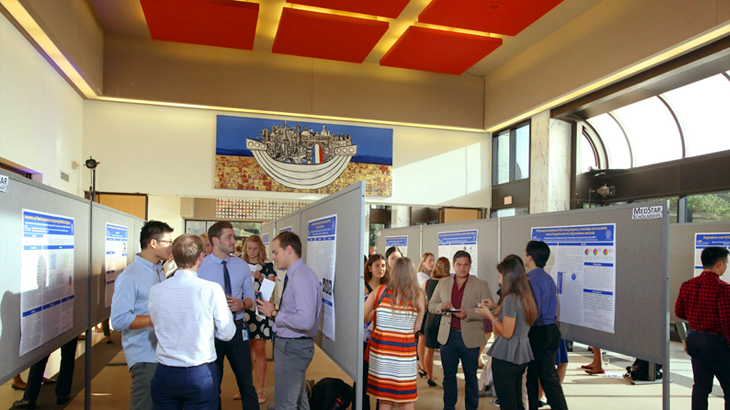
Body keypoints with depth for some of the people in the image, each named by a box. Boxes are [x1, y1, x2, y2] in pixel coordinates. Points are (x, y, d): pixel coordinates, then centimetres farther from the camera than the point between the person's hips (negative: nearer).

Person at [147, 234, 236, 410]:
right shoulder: (211, 290, -16)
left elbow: (158, 328, 6)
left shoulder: (155, 290, -6)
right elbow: (226, 334, -7)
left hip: (164, 375, 3)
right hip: (201, 376, -3)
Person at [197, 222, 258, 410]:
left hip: (237, 329, 2)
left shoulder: (242, 266, 3)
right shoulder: (200, 267, -8)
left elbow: (250, 296, 9)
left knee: (246, 382, 9)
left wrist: (242, 304, -12)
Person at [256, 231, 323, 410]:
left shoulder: (302, 278, -23)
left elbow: (305, 321, -32)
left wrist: (274, 314, -21)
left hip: (292, 347, -11)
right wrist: (274, 310, 2)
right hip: (289, 343, 11)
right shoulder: (295, 275, 9)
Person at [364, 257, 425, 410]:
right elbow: (417, 327, -2)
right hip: (405, 349, -1)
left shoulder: (379, 291, -4)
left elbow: (362, 317, 1)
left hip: (380, 346, 1)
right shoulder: (418, 295, -4)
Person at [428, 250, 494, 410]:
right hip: (448, 337, 3)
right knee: (448, 376, 14)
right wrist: (442, 306, -12)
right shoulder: (443, 283, 7)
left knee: (471, 378, 10)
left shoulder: (481, 285, -3)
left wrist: (468, 313, -22)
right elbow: (431, 305, 10)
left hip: (469, 338, -2)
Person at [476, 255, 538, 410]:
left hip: (506, 357, -9)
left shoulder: (510, 299, -19)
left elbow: (507, 333, -19)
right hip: (522, 356, 9)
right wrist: (496, 306, 15)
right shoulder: (526, 297, 8)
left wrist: (489, 315, -8)